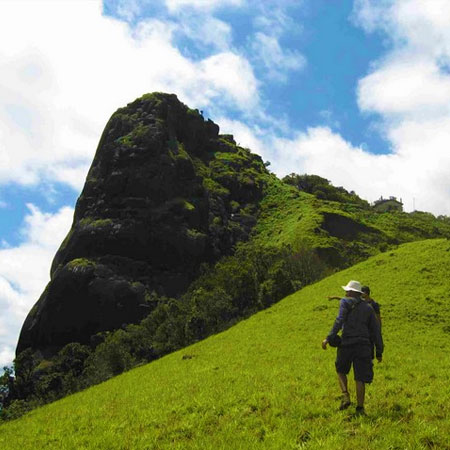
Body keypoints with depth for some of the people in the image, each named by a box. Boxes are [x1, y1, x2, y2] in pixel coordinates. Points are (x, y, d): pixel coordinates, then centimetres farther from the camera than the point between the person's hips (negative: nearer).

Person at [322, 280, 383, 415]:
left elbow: (340, 320, -13)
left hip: (347, 343, -2)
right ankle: (360, 408, 2)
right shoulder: (368, 308, 14)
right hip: (364, 345, 3)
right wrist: (379, 352, 14)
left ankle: (345, 396, 2)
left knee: (341, 370, 20)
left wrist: (329, 338, -16)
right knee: (360, 378, 6)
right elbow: (376, 330, 11)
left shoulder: (345, 302, 3)